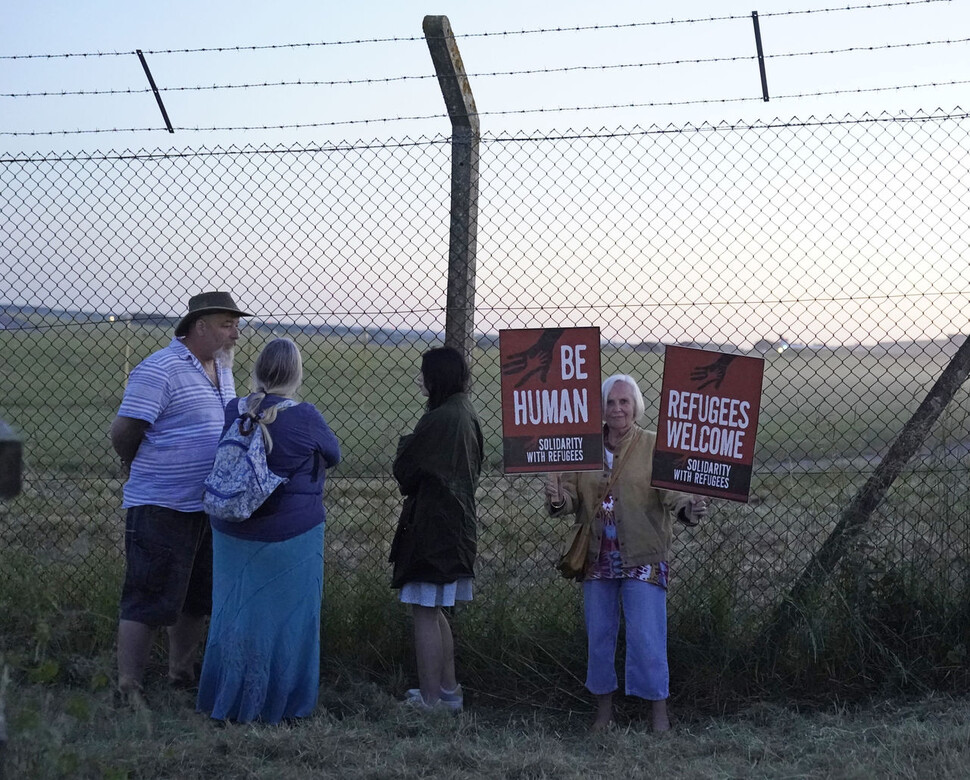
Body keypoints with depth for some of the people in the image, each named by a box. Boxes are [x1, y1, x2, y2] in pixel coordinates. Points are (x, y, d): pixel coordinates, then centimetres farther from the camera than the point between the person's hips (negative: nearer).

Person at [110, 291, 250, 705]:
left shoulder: (222, 370, 12)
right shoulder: (159, 371, -16)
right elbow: (124, 432, -16)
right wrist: (140, 469, 2)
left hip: (209, 506, 9)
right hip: (162, 508, -8)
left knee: (197, 598, 17)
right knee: (148, 603, -5)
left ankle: (182, 674, 31)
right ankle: (128, 690, 2)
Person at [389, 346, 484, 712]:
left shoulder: (437, 420, -19)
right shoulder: (467, 415, 10)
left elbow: (405, 471, -15)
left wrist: (405, 445, 6)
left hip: (431, 525, -10)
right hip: (458, 521, 10)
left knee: (424, 611, -3)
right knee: (434, 611, 18)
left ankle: (430, 699, 1)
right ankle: (448, 690, 24)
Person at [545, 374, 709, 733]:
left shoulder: (654, 447, -2)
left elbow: (671, 491, -10)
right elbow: (571, 494, 4)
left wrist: (687, 507, -32)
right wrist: (558, 499, -19)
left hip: (642, 559, -4)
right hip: (597, 558, 4)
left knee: (646, 637, -6)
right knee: (599, 635, 10)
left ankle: (659, 712, 6)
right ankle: (604, 710, 23)